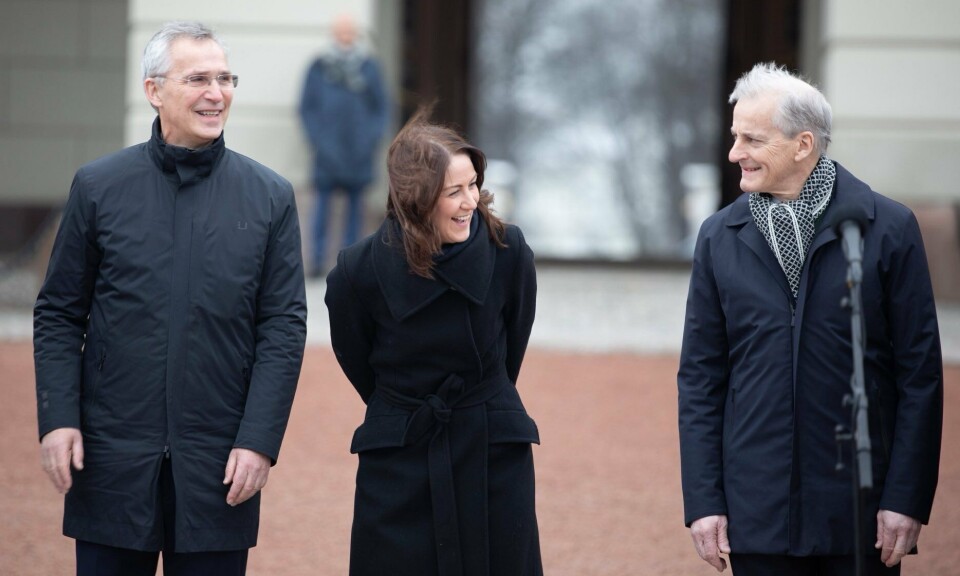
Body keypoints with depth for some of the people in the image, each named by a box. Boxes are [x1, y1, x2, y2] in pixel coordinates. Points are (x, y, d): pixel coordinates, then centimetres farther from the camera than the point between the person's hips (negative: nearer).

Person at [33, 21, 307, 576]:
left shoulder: (270, 197, 3)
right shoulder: (99, 187, 3)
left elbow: (284, 328, 1)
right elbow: (58, 315, 5)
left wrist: (260, 441, -7)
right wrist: (58, 419, -6)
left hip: (219, 467, 0)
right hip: (113, 460, 0)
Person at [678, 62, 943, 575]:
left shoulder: (888, 228, -2)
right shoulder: (719, 238, 6)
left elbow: (920, 373, -1)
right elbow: (701, 377, 8)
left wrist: (906, 499, -6)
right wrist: (703, 501, 1)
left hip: (860, 511, -2)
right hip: (758, 511, 2)